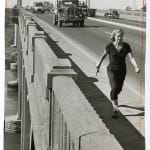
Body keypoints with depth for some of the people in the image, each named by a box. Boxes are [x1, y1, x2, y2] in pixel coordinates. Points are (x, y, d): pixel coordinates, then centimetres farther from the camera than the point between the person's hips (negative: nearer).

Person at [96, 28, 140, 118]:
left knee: (119, 89, 17)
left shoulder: (126, 46, -9)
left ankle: (113, 97, 52)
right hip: (112, 70, -3)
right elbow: (104, 55, 5)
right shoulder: (110, 46, -12)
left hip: (122, 70, 3)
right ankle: (115, 108, -8)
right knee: (114, 87, -21)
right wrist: (99, 65, 14)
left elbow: (131, 58, -17)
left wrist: (136, 67, -33)